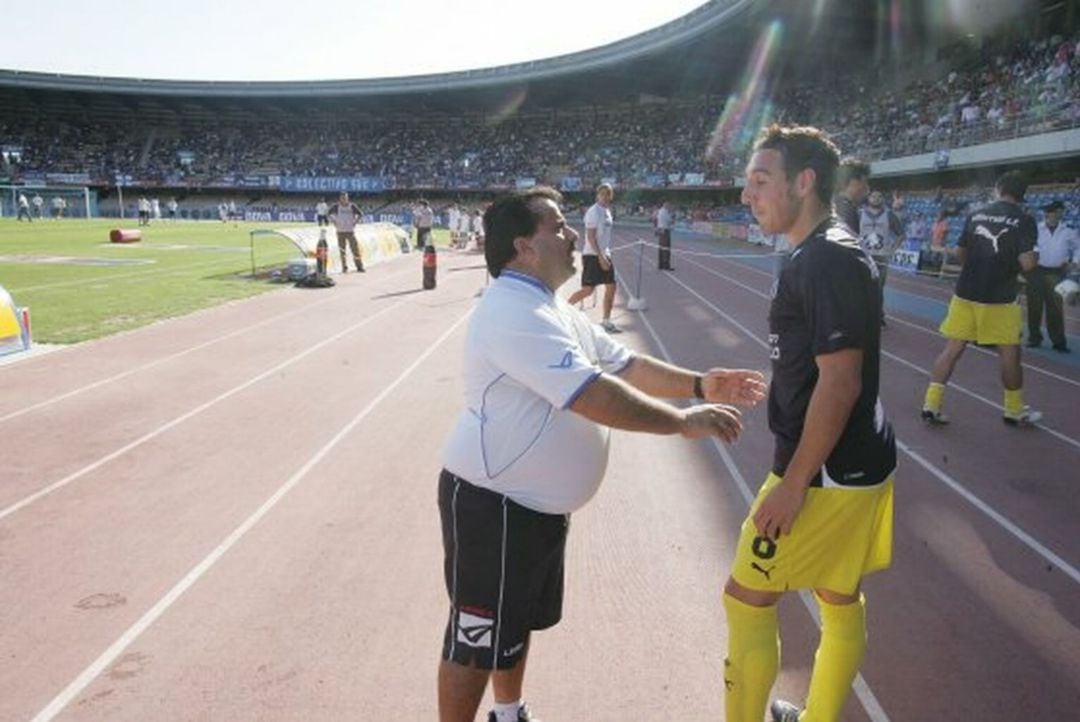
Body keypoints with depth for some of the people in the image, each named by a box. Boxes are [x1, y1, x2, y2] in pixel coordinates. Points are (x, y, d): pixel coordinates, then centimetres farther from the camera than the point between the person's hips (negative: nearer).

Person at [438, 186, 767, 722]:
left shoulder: (552, 311, 12)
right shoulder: (514, 312, -25)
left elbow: (625, 365, 12)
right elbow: (597, 398, -31)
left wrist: (698, 385, -1)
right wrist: (684, 422, -22)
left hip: (535, 505, 11)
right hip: (492, 507, -11)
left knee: (518, 622, 26)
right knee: (477, 642, 5)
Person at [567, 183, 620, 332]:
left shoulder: (607, 211, 13)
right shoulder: (594, 212, -14)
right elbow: (590, 236, -19)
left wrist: (606, 255, 17)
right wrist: (600, 256, -23)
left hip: (604, 255, 9)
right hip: (593, 255, -9)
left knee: (611, 287, 6)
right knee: (588, 289, -9)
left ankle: (606, 321, 13)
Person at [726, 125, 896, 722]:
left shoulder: (827, 259, -20)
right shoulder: (823, 254, 11)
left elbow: (839, 382, -24)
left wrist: (792, 484, -20)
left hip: (825, 473, -10)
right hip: (853, 463, 10)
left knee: (747, 598, 3)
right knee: (840, 601, 20)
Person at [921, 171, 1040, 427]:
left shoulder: (975, 215, 5)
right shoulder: (1024, 220, -8)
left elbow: (960, 253, 13)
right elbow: (1027, 263, -15)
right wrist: (1033, 257, 7)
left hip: (965, 293, 3)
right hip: (1000, 298, -3)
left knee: (952, 348, 6)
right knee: (1009, 354, 11)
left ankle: (931, 405, 1)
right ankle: (1014, 412, 25)